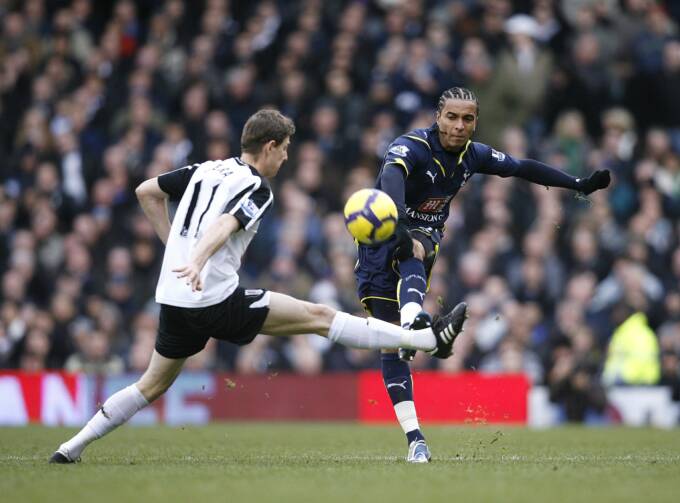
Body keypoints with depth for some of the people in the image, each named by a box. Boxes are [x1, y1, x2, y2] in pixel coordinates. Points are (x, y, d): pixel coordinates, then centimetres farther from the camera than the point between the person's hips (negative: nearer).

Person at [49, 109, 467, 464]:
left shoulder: (206, 170, 14)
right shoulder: (257, 188, -7)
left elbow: (146, 192, 22)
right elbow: (225, 225, -27)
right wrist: (197, 263, -44)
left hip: (174, 300, 7)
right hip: (216, 301, -7)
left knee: (154, 385, 20)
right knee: (319, 316, -5)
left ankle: (72, 447, 15)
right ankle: (430, 339, -4)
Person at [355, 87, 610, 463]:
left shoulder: (473, 155, -3)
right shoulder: (411, 147, -23)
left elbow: (523, 168, 11)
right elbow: (391, 177, -45)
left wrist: (580, 185, 7)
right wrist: (399, 226, -64)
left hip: (424, 237, 3)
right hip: (382, 236, -3)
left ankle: (412, 319, -64)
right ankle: (414, 438, -6)